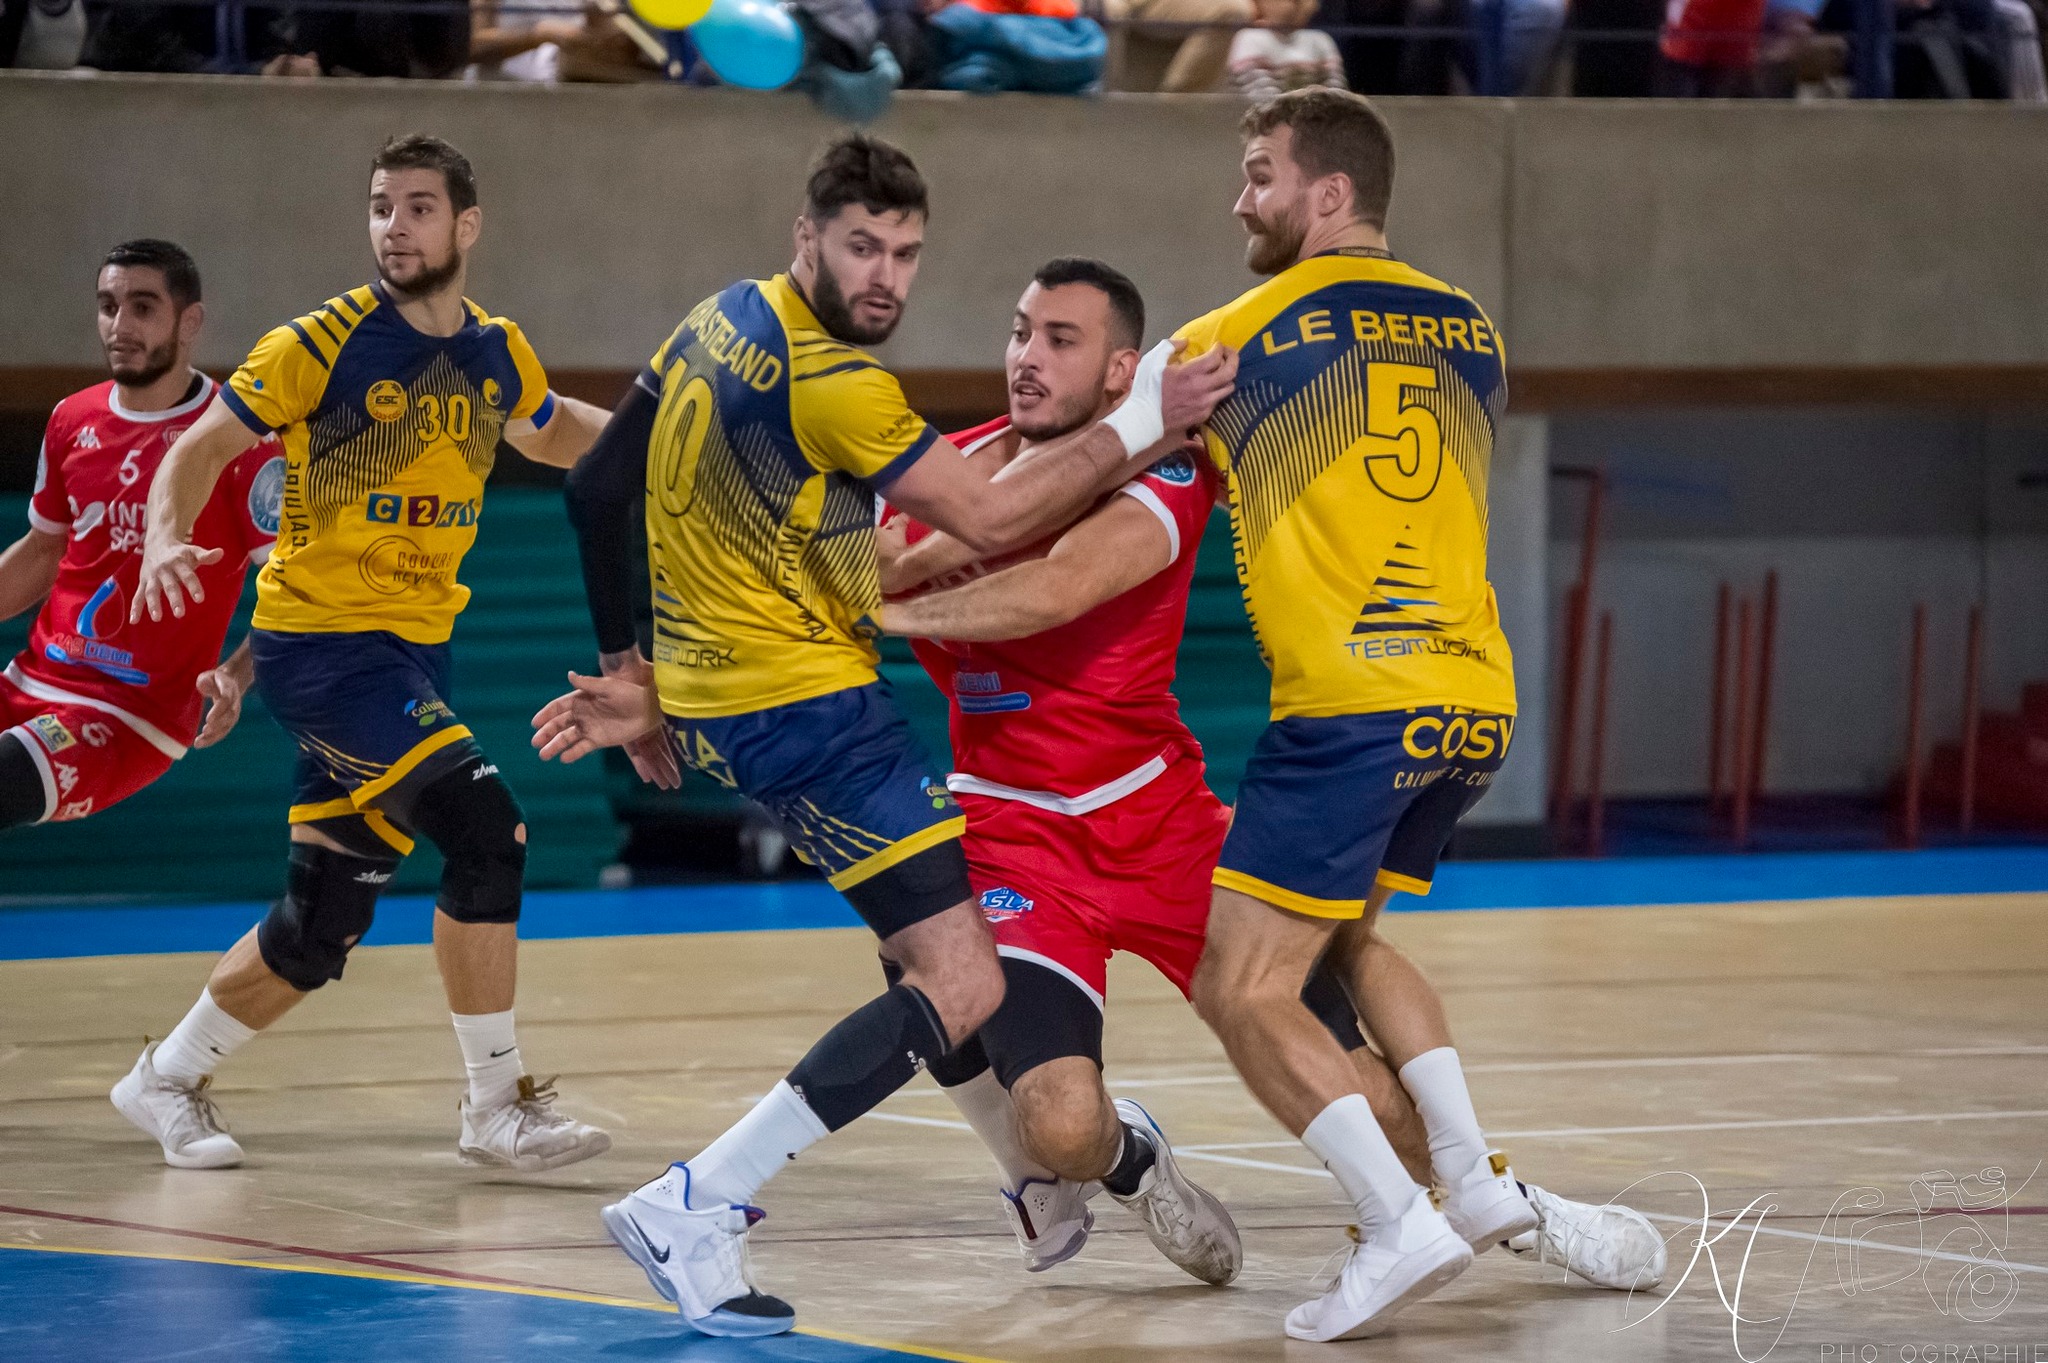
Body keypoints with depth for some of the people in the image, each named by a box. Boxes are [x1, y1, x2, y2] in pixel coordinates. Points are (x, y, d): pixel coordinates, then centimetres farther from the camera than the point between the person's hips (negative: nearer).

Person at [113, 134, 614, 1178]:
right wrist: (166, 540, -24)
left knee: (319, 929, 7)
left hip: (414, 651, 6)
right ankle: (497, 1109, -13)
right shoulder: (326, 344, -11)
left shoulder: (497, 355, 6)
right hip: (318, 642, -6)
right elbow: (200, 448, -6)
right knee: (484, 827, -22)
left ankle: (168, 1081, 28)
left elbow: (550, 432, 28)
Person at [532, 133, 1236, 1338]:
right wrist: (1138, 425, -12)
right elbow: (991, 522, -18)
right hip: (800, 705, -11)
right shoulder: (830, 380, -21)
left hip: (714, 687, 11)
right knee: (961, 984, -15)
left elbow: (601, 490, 14)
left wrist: (629, 672, 22)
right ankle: (695, 1209, -19)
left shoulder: (727, 319, 7)